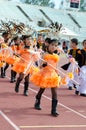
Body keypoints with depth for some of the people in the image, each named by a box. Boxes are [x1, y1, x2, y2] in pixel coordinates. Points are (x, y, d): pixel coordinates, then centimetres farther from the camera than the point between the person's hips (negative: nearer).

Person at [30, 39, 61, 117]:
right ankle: (37, 103, 41)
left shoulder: (56, 56, 4)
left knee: (55, 92, -5)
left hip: (53, 75, 4)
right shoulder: (45, 55, -11)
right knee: (42, 90, 15)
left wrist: (58, 75, 11)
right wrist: (44, 64, -35)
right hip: (45, 74, -4)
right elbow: (40, 66, -14)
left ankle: (54, 110, -2)